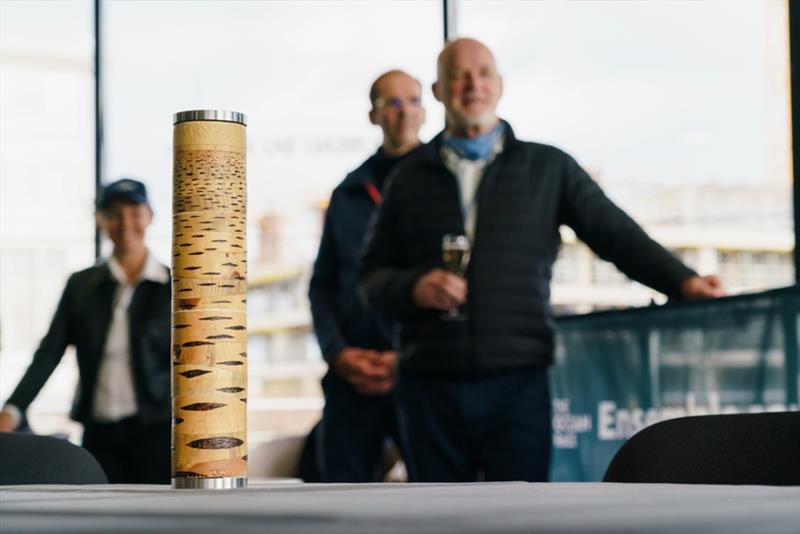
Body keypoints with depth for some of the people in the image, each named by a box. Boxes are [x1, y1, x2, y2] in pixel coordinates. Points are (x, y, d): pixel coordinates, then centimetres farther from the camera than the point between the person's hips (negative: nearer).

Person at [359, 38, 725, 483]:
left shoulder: (548, 168, 11)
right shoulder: (410, 181, 14)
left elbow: (615, 233, 6)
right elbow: (373, 274, 13)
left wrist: (682, 280, -8)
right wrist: (414, 288, -8)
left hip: (518, 383, -2)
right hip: (432, 387, 2)